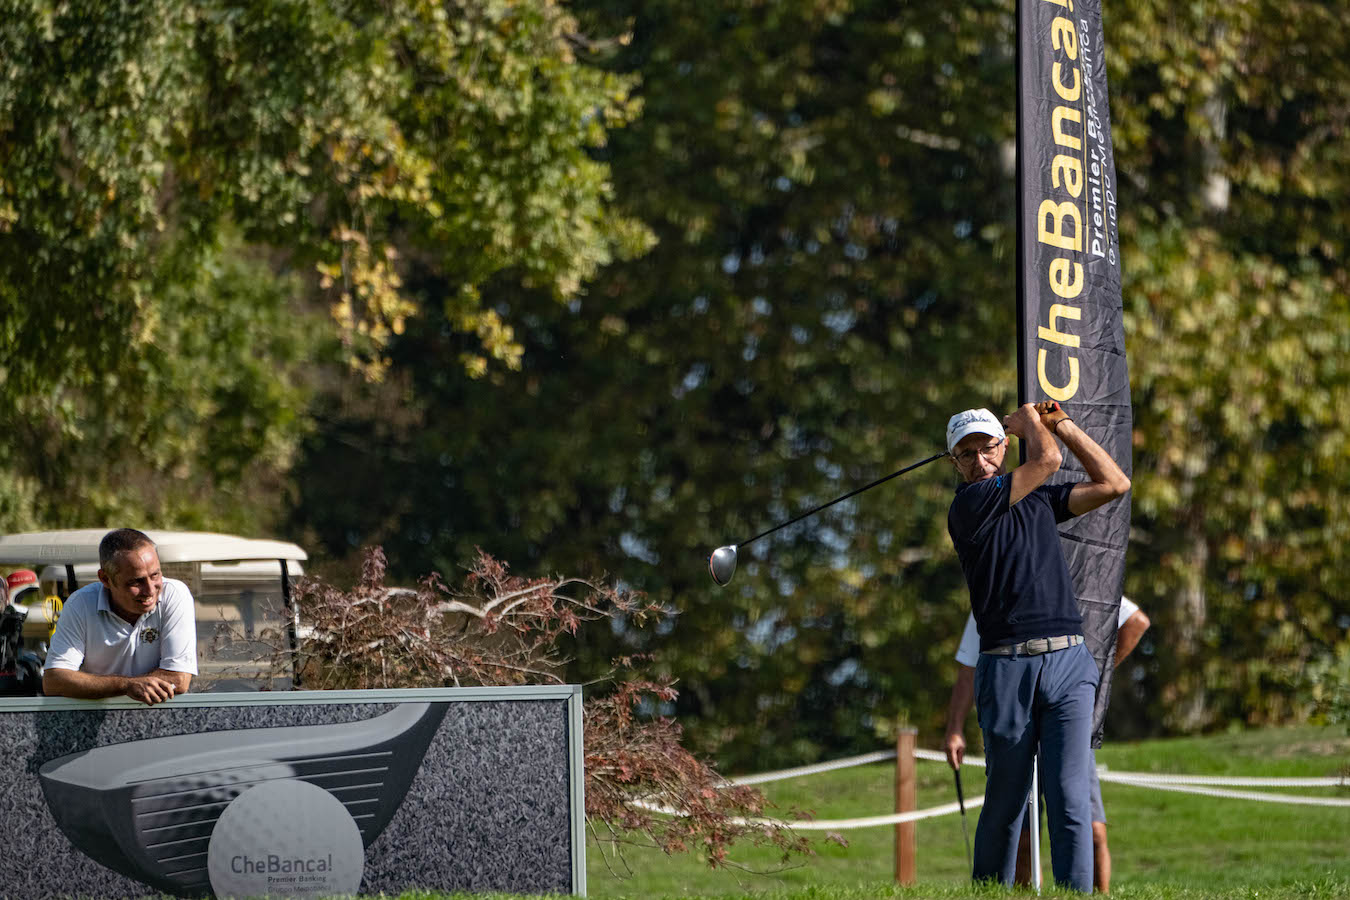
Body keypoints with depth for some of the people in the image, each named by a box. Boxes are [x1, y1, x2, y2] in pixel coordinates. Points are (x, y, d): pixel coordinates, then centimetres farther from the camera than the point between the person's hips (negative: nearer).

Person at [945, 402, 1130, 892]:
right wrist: (1028, 420, 14)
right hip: (1007, 668, -4)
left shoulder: (1039, 500, 20)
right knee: (1004, 802, 3)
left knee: (1070, 800, -8)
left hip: (1068, 666, 4)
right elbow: (1047, 459, -6)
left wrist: (1061, 423, 18)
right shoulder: (967, 506, -1)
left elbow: (1113, 483, 19)